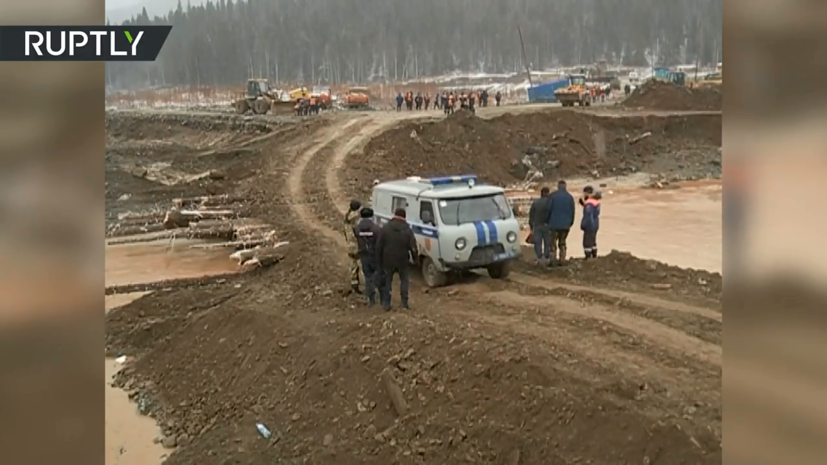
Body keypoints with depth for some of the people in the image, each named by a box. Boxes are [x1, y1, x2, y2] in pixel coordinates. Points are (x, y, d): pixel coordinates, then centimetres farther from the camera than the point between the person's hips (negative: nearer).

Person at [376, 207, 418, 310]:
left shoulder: (385, 228, -5)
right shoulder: (408, 230, -8)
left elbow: (379, 245, -2)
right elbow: (413, 247, -8)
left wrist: (379, 259, 8)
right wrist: (415, 259, 7)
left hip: (388, 260, 1)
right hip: (403, 261, -1)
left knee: (387, 282, 13)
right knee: (404, 281, 15)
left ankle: (386, 304, 13)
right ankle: (404, 303, 10)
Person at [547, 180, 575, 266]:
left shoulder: (552, 196, -6)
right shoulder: (570, 197, 3)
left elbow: (548, 209, -4)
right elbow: (572, 211, 5)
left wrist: (548, 221, 8)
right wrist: (570, 223, 15)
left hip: (554, 223, -3)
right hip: (565, 224, 3)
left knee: (553, 242, 3)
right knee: (562, 243, 11)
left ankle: (553, 259, -5)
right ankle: (562, 260, 6)